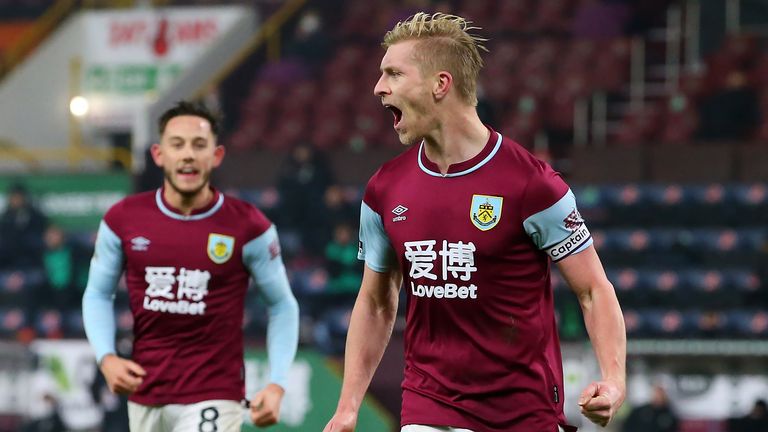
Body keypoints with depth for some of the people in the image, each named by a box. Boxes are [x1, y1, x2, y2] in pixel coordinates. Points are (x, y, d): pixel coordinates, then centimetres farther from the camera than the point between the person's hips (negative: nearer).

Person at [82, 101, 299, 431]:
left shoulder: (248, 227, -7)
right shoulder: (123, 219, 0)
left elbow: (281, 305, 2)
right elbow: (98, 295, 11)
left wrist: (277, 384, -9)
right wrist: (106, 358, -6)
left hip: (212, 398, -3)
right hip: (144, 396, 4)